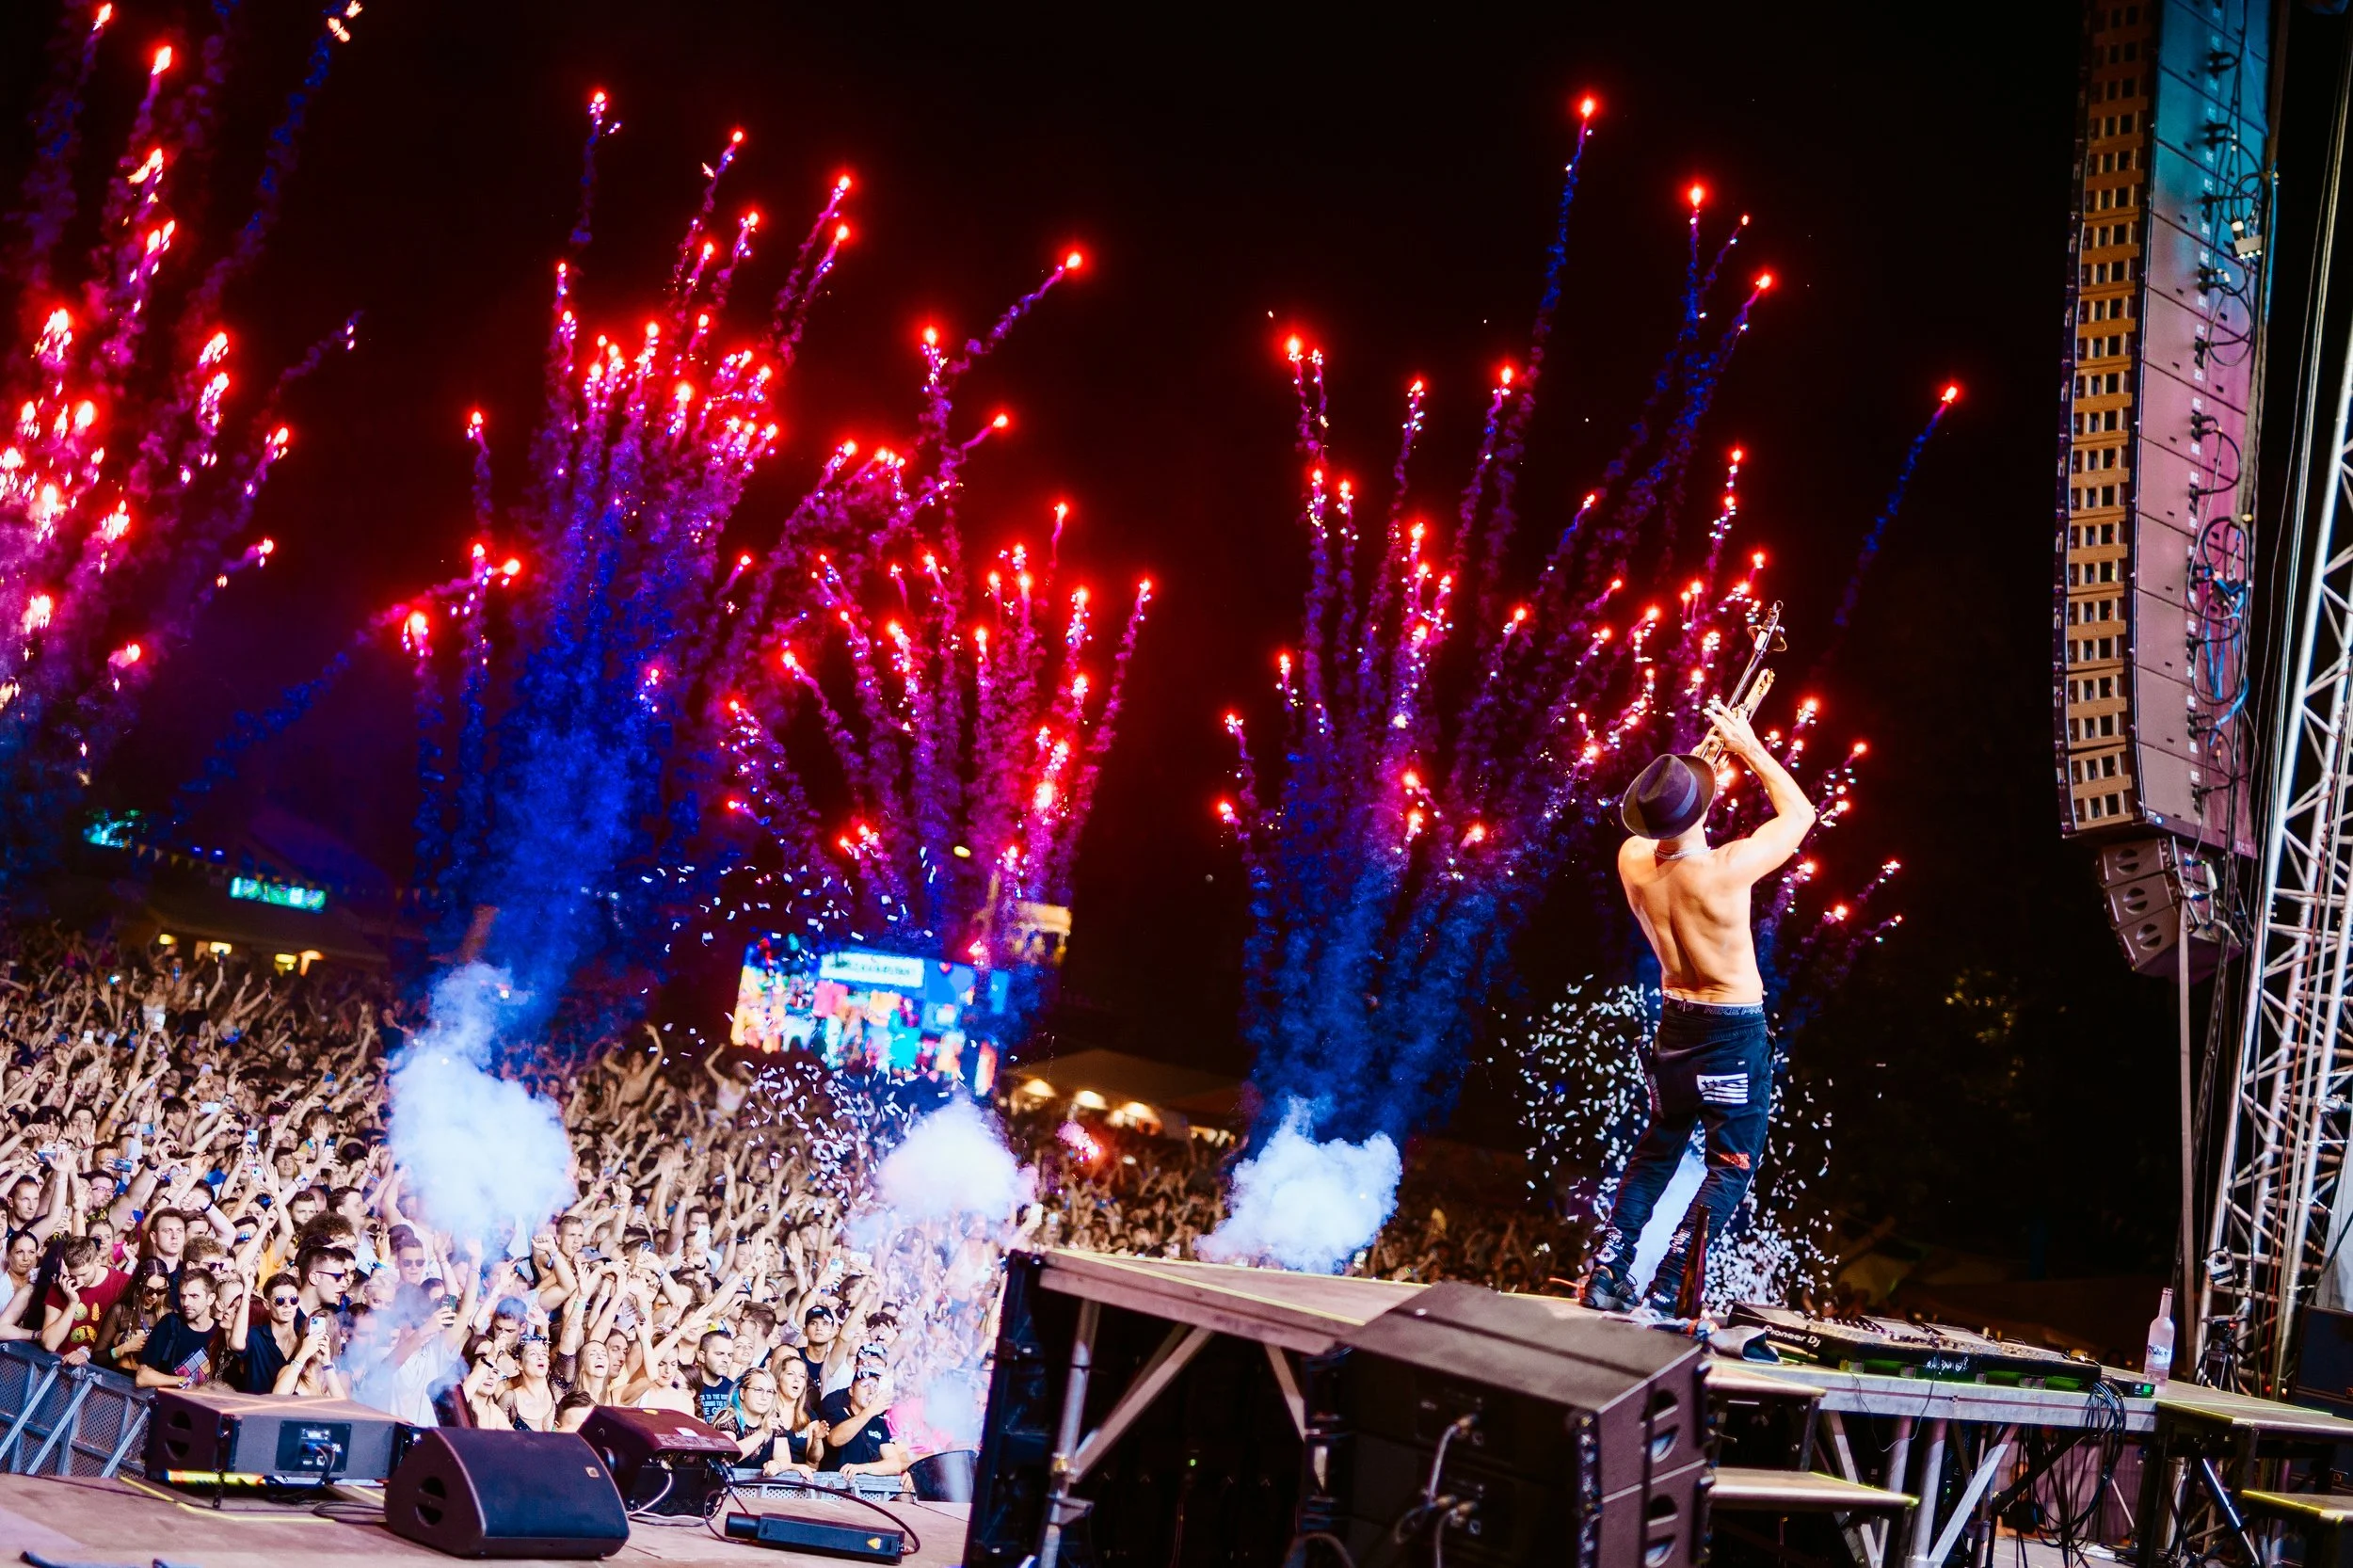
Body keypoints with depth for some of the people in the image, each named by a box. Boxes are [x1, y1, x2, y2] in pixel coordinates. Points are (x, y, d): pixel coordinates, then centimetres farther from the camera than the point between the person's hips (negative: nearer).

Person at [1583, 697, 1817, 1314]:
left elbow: (1660, 830, 14)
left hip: (1674, 1022, 6)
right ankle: (1668, 1286, -6)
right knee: (1731, 1164, 5)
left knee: (1657, 1149, 21)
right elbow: (1799, 813, -11)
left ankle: (1607, 1272, 14)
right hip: (1735, 1031, -6)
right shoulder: (1726, 869, -28)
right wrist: (1749, 747, -2)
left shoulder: (1632, 860, -13)